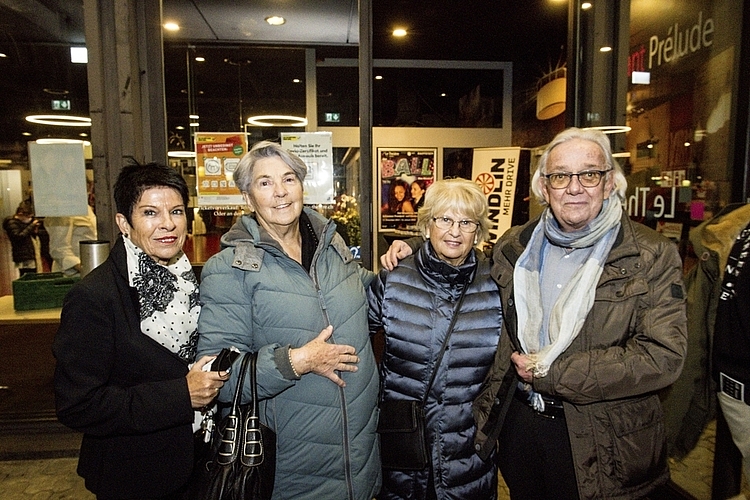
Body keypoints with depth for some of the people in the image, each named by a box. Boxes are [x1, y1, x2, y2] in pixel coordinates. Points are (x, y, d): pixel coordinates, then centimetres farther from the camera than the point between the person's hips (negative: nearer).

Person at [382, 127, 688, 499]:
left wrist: (551, 373, -19)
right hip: (517, 422, 4)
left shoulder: (652, 256, -10)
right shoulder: (513, 247, 2)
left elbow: (663, 356, -18)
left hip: (599, 439, -3)